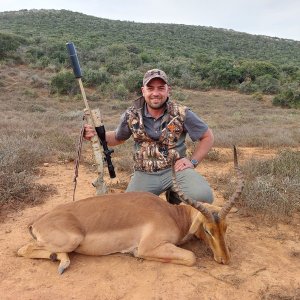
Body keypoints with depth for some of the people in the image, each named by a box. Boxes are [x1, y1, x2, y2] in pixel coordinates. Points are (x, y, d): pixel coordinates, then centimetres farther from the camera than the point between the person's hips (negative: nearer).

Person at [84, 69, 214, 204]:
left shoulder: (182, 114, -9)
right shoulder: (131, 115, -3)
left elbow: (207, 137, 3)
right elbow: (117, 138, 15)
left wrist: (193, 161, -7)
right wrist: (96, 134, -4)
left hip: (175, 169, -1)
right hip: (144, 174, 2)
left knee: (204, 196, -25)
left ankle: (174, 195, 8)